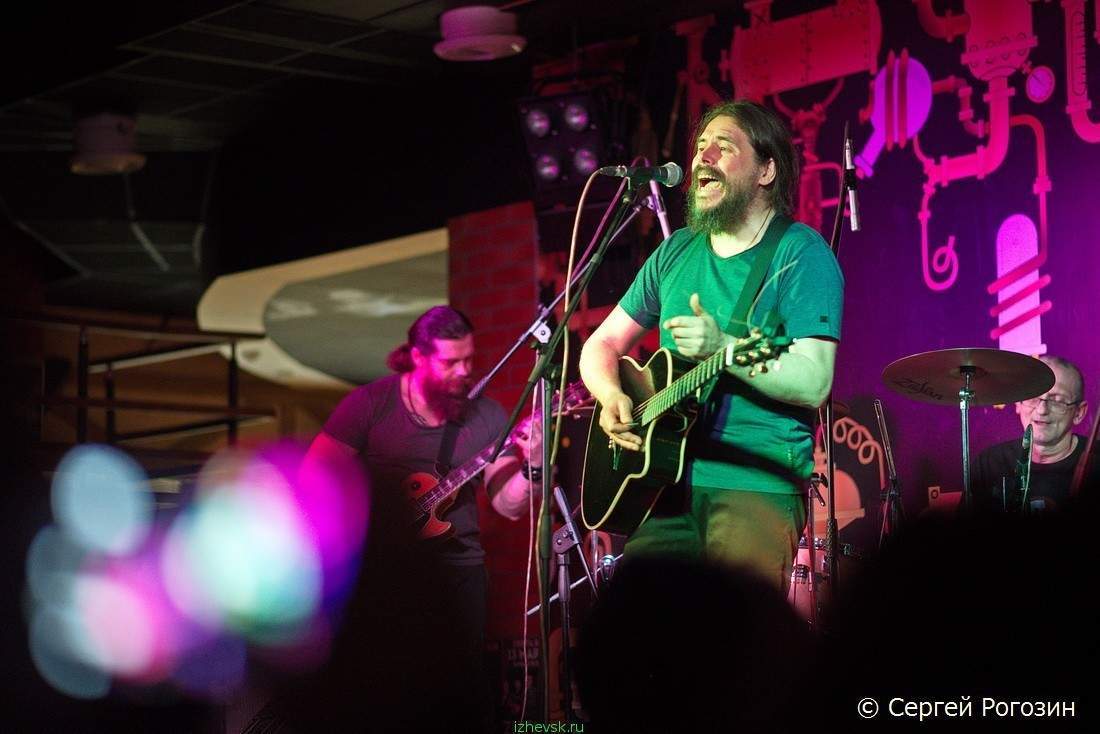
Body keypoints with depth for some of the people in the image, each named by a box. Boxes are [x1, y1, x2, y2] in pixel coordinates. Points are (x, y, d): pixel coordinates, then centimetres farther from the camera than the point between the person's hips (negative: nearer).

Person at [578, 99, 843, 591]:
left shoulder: (801, 254, -4)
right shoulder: (676, 253, 14)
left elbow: (814, 383, -14)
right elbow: (602, 344, 19)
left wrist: (722, 348, -27)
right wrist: (612, 398, -3)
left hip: (756, 486, -5)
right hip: (665, 483, 5)